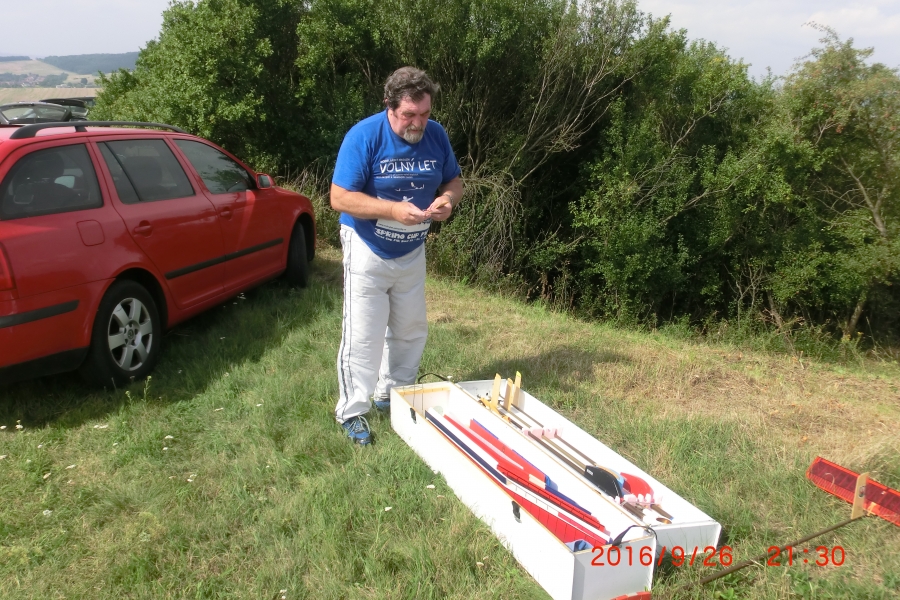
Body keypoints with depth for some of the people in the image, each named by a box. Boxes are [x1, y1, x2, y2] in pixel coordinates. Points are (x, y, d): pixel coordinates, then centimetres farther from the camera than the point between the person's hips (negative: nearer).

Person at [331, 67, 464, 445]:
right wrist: (394, 209, -33)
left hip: (412, 253, 6)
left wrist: (447, 199, -19)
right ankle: (351, 411, 11)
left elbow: (454, 181, 6)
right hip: (368, 251, -5)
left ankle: (391, 395, 34)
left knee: (411, 331, 15)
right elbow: (339, 198, -22)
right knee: (363, 336, -4)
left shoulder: (436, 135, -5)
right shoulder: (364, 136, -19)